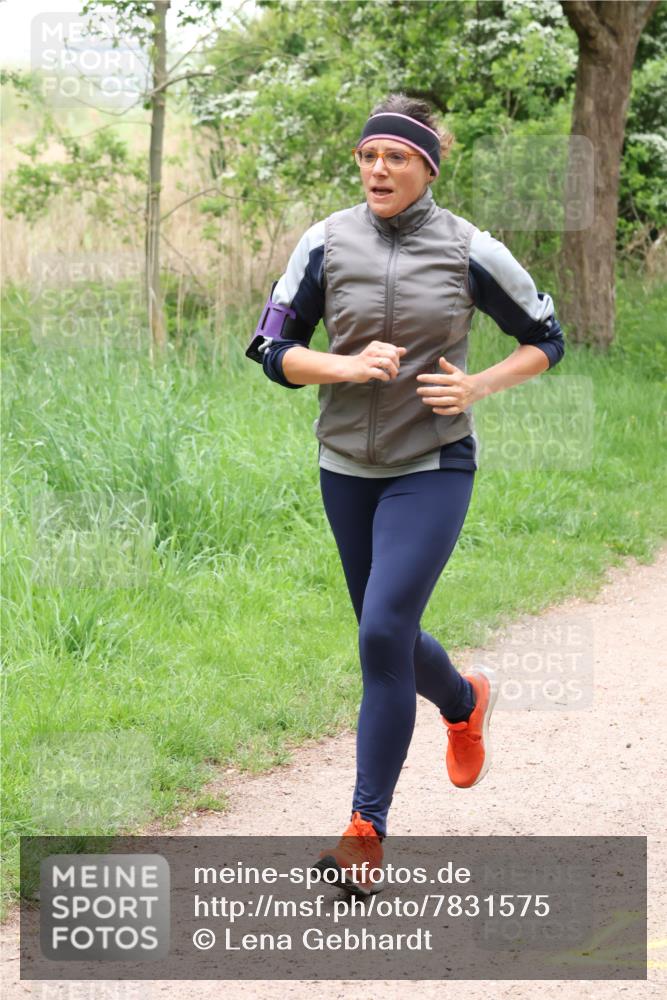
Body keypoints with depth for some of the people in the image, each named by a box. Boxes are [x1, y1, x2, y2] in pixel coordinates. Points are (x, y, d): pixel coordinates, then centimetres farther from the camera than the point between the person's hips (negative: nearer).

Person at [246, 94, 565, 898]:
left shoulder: (468, 250, -7)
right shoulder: (328, 242, -2)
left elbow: (546, 341, 5)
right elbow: (274, 350, 1)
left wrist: (478, 386, -11)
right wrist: (346, 366, -17)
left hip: (433, 467, -4)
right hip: (346, 467, 4)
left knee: (383, 633, -16)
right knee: (387, 636, 15)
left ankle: (366, 833, -8)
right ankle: (465, 700, 50)